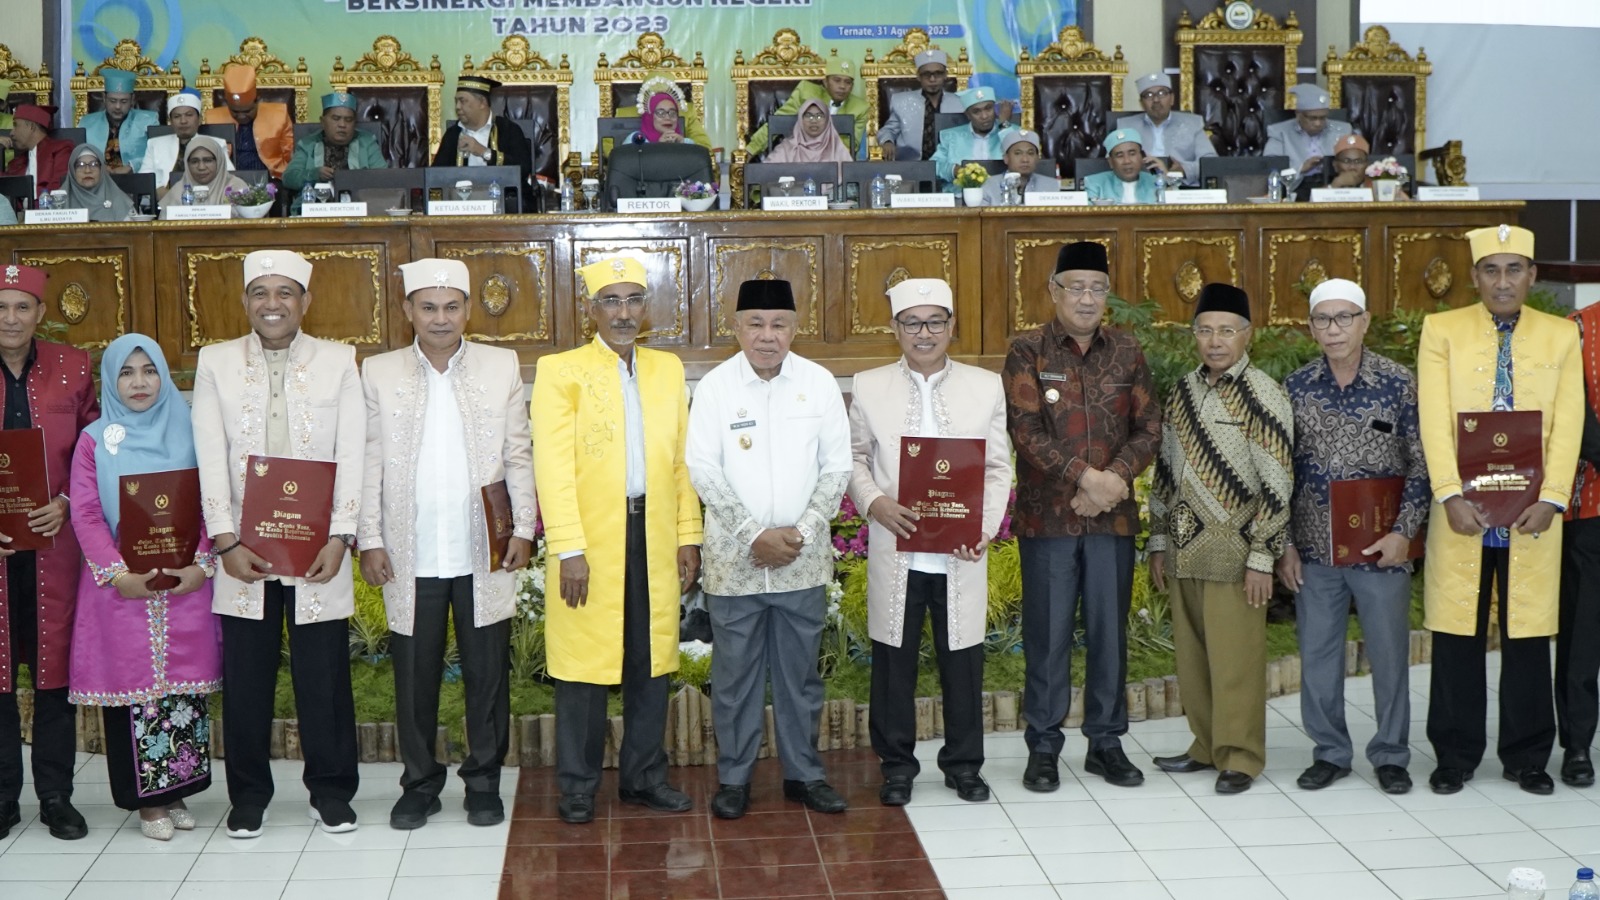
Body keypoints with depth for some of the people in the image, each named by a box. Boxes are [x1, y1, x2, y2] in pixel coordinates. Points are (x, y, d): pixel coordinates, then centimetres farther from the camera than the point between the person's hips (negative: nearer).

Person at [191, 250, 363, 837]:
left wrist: (340, 538, -9)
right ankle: (248, 796, 20)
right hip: (244, 550, 1)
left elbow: (352, 456, 0)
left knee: (325, 675, 4)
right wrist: (226, 541, -8)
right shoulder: (216, 362, 6)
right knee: (245, 677, 6)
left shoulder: (338, 361, 4)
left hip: (318, 549, -1)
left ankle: (330, 793, 18)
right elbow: (211, 459, 1)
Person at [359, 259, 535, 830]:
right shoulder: (379, 373, 5)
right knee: (414, 674, 6)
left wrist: (523, 529, -1)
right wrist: (369, 540, -2)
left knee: (488, 673, 6)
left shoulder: (502, 367, 6)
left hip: (485, 554, 0)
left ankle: (483, 781, 19)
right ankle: (420, 782, 20)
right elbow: (369, 462, 4)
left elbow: (519, 455, 6)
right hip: (410, 556, 0)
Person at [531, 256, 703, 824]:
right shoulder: (561, 372, -1)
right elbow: (553, 467, -8)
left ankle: (643, 775, 21)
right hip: (591, 541, -4)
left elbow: (681, 460, 12)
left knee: (651, 661, 8)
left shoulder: (667, 370, 13)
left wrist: (689, 536, 6)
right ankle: (577, 787, 11)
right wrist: (569, 549, -15)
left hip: (655, 536, 4)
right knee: (585, 666, 0)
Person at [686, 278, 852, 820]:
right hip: (734, 559, -1)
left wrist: (800, 532, -10)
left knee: (800, 671, 10)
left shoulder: (819, 383, 0)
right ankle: (733, 777, 18)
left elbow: (837, 466, 1)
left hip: (803, 559, 1)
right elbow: (703, 470, -7)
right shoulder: (715, 386, -4)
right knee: (735, 672, 5)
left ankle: (803, 772, 23)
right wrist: (755, 535, -14)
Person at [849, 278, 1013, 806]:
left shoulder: (986, 387, 4)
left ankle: (963, 764, 24)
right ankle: (897, 765, 22)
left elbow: (998, 467, 4)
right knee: (894, 662, 8)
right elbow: (854, 457, 7)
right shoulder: (869, 387, 4)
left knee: (963, 661, 7)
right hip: (894, 551, 0)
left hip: (961, 556, 0)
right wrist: (873, 502, -13)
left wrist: (986, 527, -10)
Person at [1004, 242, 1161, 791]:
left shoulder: (1126, 351, 7)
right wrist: (1087, 476, -20)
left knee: (1110, 632, 9)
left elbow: (1149, 427, 4)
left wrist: (1116, 478, -13)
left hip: (1113, 516, 3)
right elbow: (1027, 431, -11)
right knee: (1047, 635, 3)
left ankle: (1106, 742, 22)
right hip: (1047, 516, -3)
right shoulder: (1028, 353, -3)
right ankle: (1043, 747, 14)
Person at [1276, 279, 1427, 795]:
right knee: (1318, 655, 8)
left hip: (1381, 548, -2)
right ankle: (1330, 752, 22)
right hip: (1314, 549, 2)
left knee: (1389, 653, 6)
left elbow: (1420, 464, -2)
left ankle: (1391, 755, 20)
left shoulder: (1399, 383, -3)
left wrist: (1403, 531, -10)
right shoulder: (1295, 388, 2)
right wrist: (1284, 545, 2)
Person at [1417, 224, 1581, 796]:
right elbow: (1434, 420, -5)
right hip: (1461, 509, -1)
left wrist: (1550, 499, -11)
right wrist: (1451, 496, -16)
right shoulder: (1442, 330, 2)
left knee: (1528, 636, 6)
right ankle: (1455, 756, 15)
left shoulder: (1562, 335, 7)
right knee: (1457, 636, 3)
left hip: (1531, 512, 1)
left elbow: (1568, 425, 1)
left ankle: (1526, 757, 19)